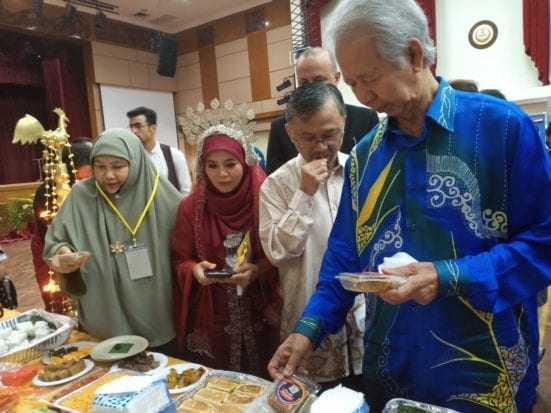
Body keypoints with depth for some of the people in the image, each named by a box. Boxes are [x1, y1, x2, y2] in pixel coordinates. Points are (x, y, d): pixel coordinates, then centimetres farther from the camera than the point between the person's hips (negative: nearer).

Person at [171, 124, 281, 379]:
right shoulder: (191, 208, -1)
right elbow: (180, 261, 4)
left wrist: (259, 270, -20)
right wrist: (195, 270, -16)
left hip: (262, 317, -1)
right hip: (211, 321, 1)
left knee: (264, 384, 11)